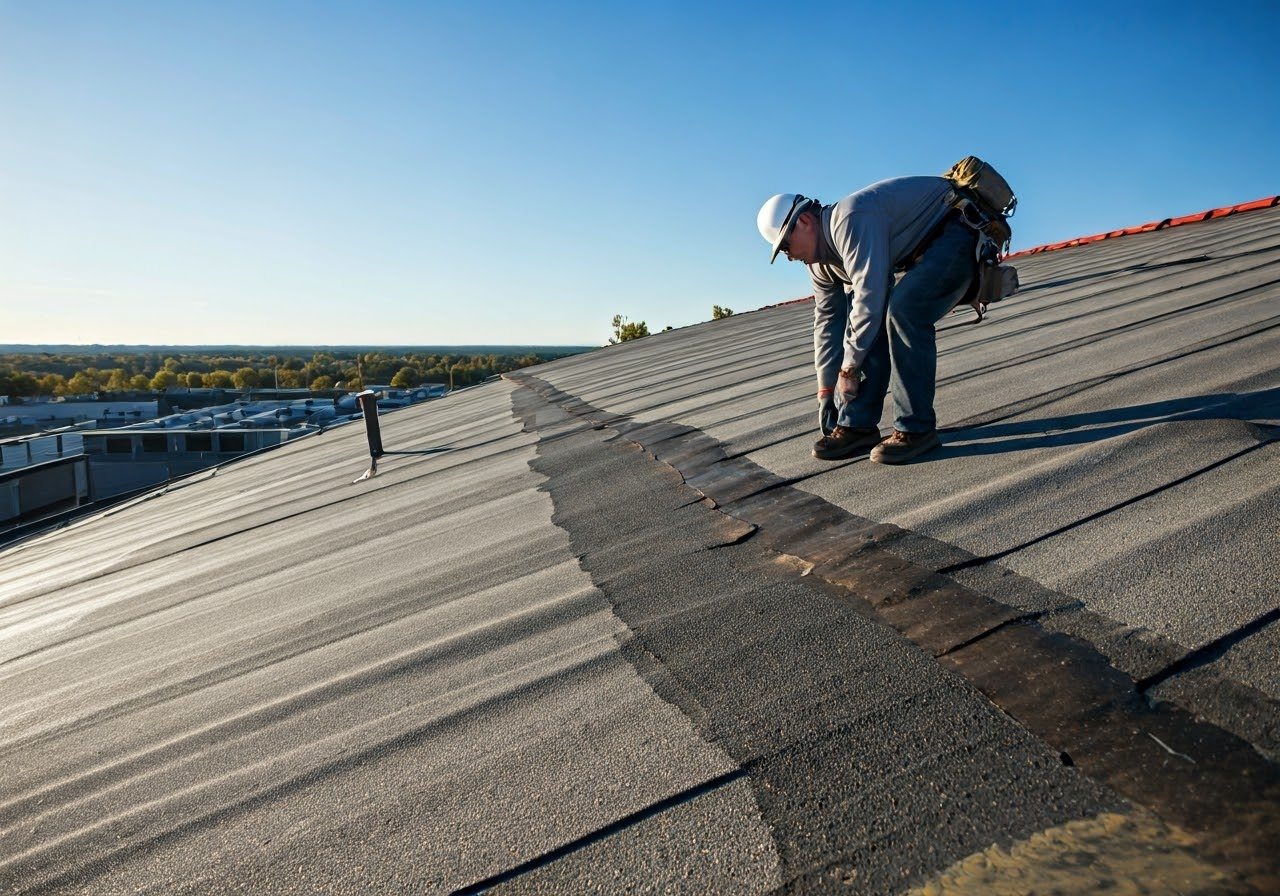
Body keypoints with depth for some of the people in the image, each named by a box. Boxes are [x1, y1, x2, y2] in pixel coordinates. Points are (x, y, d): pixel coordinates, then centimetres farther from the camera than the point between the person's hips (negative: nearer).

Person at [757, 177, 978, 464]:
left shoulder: (850, 220, -28)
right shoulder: (821, 261, 3)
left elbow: (869, 295, -32)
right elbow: (827, 322, 8)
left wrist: (849, 368, -23)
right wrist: (826, 392, 8)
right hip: (918, 256, 10)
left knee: (903, 311, -27)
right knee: (872, 322, -4)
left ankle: (916, 429, -20)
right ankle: (857, 425, -2)